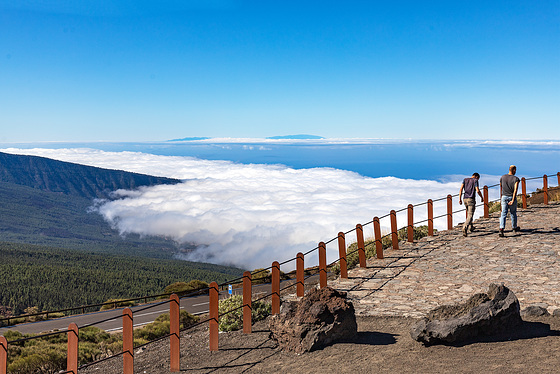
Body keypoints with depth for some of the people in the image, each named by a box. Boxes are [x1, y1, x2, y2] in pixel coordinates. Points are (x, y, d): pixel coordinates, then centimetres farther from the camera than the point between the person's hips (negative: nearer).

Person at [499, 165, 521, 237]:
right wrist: (513, 200, -25)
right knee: (513, 213, 18)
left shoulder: (502, 177, 3)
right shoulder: (516, 179, -8)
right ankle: (515, 227, 38)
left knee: (503, 214, -4)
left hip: (504, 197, 2)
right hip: (512, 197, -2)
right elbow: (515, 189, -21)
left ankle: (501, 229, -22)